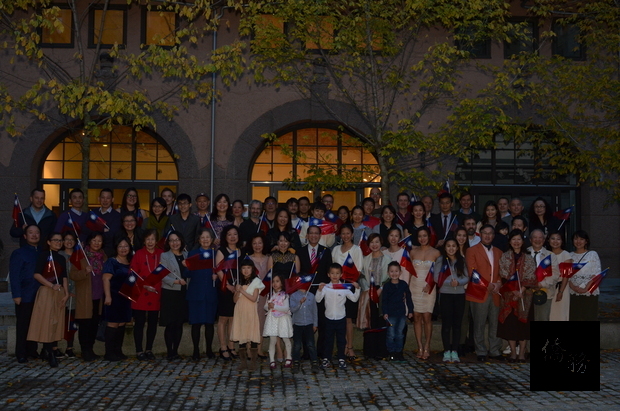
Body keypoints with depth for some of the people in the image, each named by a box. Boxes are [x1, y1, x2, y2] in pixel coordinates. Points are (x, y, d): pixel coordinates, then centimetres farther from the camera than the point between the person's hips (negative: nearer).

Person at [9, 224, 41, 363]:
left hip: (39, 296, 4)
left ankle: (32, 350, 18)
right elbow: (14, 276, -8)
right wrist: (16, 295, -14)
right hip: (25, 296, -4)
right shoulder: (18, 253, -2)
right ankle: (21, 354, 9)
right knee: (23, 325, 3)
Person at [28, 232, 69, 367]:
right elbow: (36, 275, -11)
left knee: (57, 322, 6)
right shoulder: (43, 255, -3)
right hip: (46, 292, -6)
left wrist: (66, 294, 1)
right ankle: (50, 353, -10)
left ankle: (52, 350, 12)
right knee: (46, 322, -9)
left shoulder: (61, 258, 15)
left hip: (59, 293, 6)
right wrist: (52, 286, -18)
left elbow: (64, 278, 12)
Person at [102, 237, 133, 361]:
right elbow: (106, 279, -13)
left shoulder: (130, 263, 15)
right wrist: (108, 296, -22)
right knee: (113, 323, -7)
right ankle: (109, 353, -3)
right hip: (114, 296, -7)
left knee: (122, 324, 8)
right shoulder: (112, 262, -6)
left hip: (126, 297, 7)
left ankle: (118, 351, 14)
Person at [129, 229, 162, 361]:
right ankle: (139, 351, 11)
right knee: (139, 323, 2)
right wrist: (144, 285, -18)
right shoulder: (138, 254, -1)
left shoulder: (161, 254, 5)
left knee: (153, 323, 9)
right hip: (141, 295, -3)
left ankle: (149, 350, 21)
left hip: (155, 294, 3)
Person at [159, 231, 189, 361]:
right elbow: (163, 276, -8)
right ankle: (169, 352, 5)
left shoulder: (186, 255, 13)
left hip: (183, 293, 4)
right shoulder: (164, 256, 2)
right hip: (170, 293, -4)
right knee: (170, 324, -3)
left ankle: (175, 351, 15)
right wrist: (176, 281, -20)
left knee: (180, 323, 6)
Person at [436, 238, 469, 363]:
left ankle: (454, 352, 8)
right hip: (445, 294, -2)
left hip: (460, 294, 2)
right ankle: (446, 352, 3)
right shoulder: (440, 260, 3)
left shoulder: (462, 261, 10)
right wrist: (449, 282, -18)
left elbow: (467, 277, 5)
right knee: (446, 323, -1)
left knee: (457, 324, 3)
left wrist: (459, 282, -15)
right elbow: (437, 278, -4)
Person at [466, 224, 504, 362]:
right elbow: (472, 272, -6)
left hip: (495, 293, 4)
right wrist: (487, 285, -13)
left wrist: (498, 283, -5)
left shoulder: (498, 252, 19)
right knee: (479, 325, 0)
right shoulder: (472, 251, 3)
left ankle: (495, 350, 15)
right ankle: (481, 352, 9)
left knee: (495, 324, 5)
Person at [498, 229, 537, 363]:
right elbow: (503, 276, -2)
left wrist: (522, 289, -14)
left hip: (525, 295, 0)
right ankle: (513, 352, 7)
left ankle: (522, 353, 6)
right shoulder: (504, 257, 6)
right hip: (509, 295, 0)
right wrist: (514, 291, -12)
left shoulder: (528, 258, 8)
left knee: (523, 323, -1)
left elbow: (531, 277, 0)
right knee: (510, 323, -1)